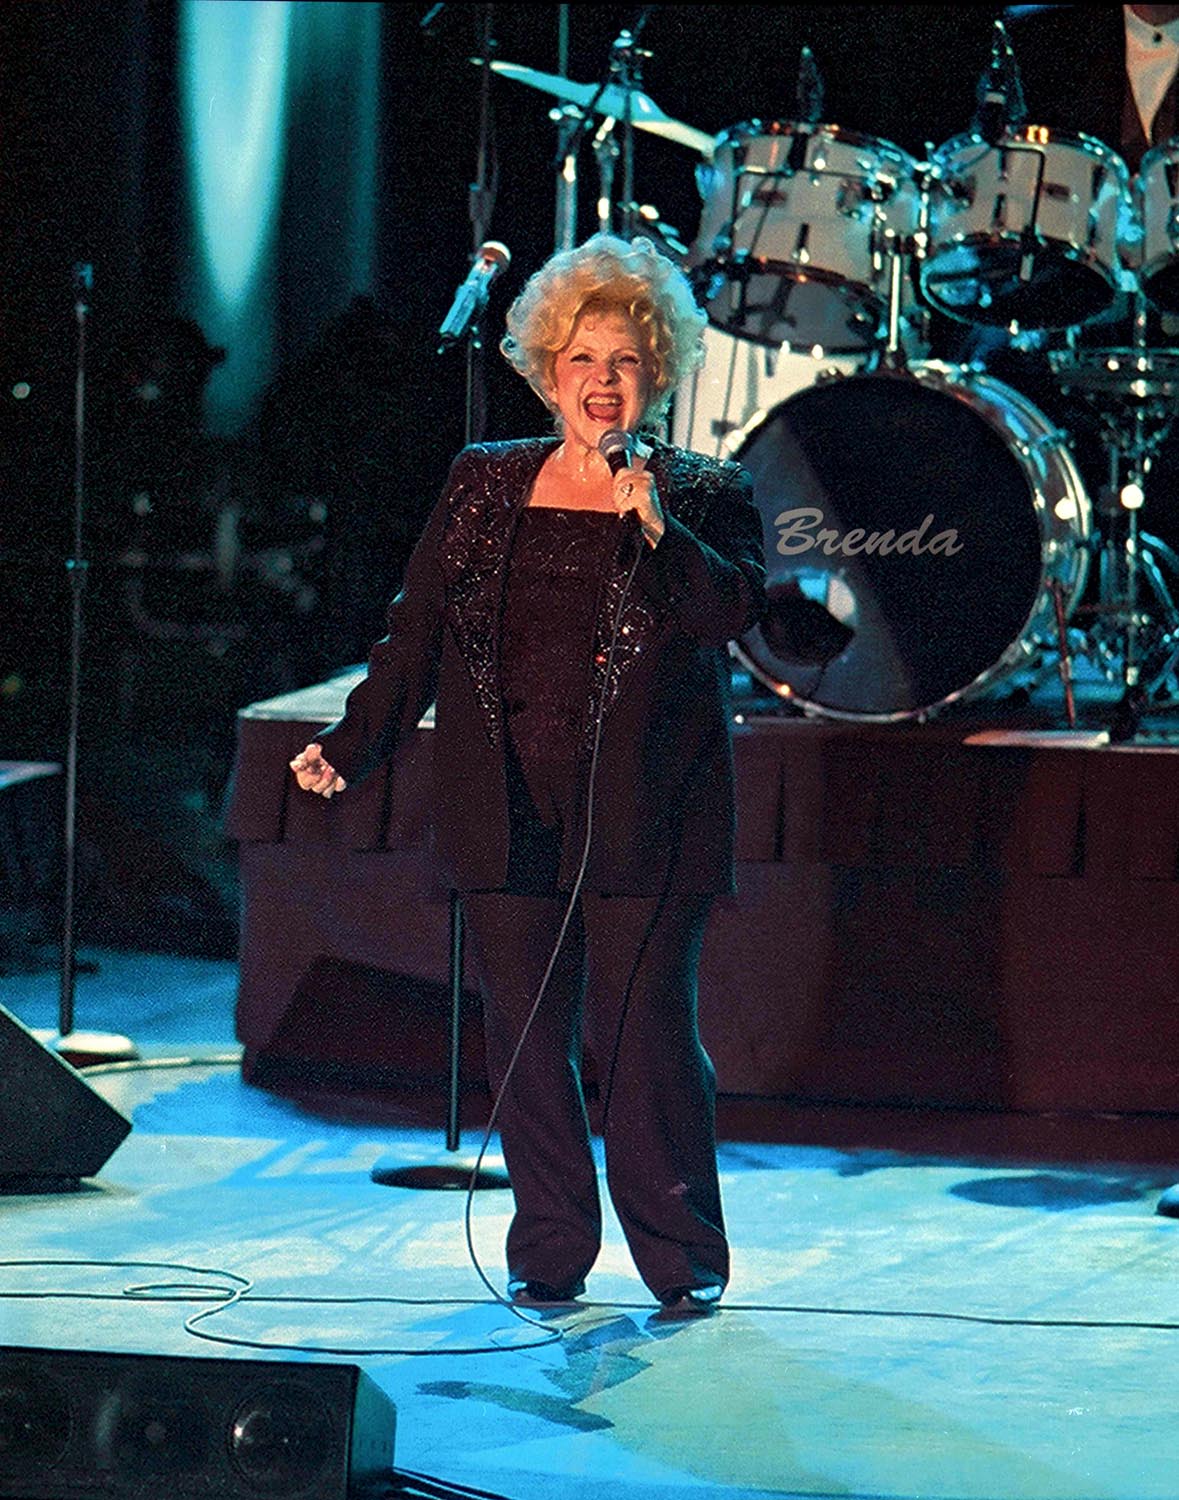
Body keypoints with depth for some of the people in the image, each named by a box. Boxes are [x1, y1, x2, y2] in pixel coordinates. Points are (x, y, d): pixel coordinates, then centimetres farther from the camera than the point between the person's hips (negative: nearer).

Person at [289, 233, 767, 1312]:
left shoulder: (704, 495, 3)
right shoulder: (485, 486, 13)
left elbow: (735, 608, -13)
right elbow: (419, 630, 15)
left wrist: (655, 529, -24)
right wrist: (351, 745, 12)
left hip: (641, 815, -3)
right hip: (510, 808, 3)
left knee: (643, 1029, -6)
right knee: (524, 1032, 5)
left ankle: (684, 1259, 6)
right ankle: (549, 1252, 16)